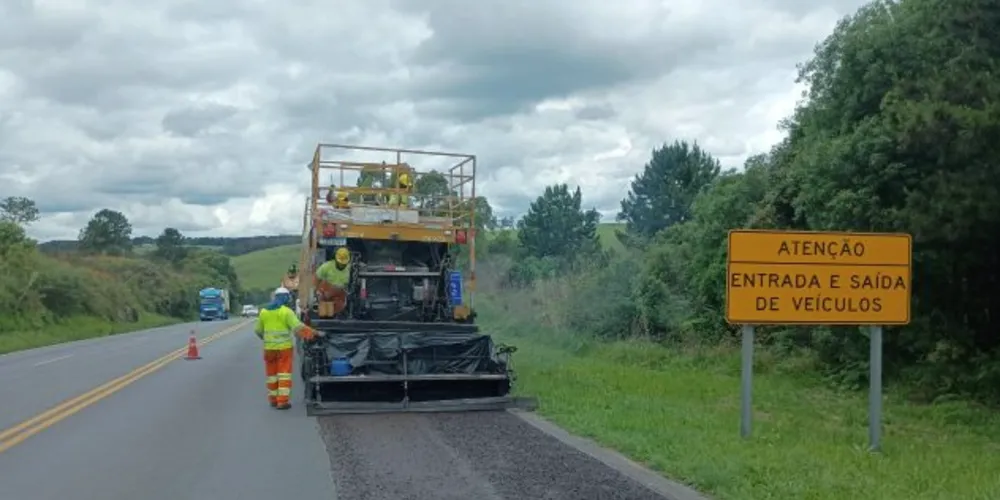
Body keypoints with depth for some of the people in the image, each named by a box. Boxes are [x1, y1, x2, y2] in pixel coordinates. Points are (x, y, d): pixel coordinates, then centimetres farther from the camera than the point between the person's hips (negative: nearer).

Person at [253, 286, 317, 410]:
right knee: (284, 375, -2)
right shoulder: (287, 312, -10)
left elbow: (258, 330, 14)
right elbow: (297, 326, -20)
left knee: (272, 374, 14)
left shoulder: (264, 311, 6)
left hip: (269, 348, 4)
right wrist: (311, 333, -16)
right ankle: (282, 401, -6)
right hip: (284, 347, -4)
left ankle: (273, 399, 22)